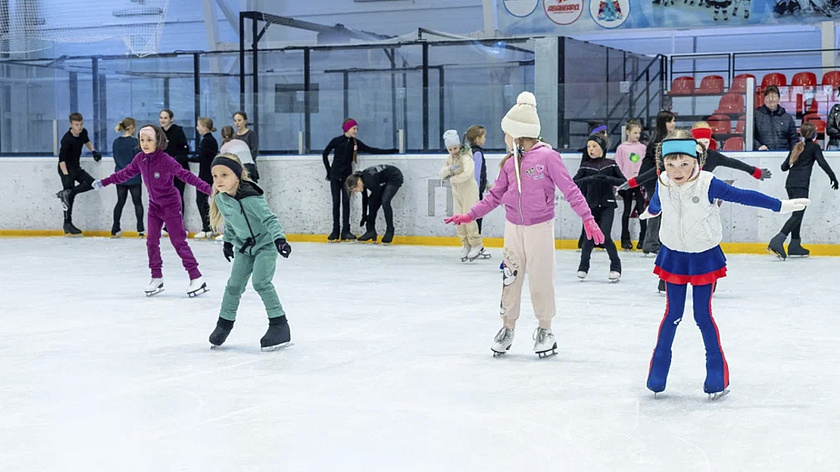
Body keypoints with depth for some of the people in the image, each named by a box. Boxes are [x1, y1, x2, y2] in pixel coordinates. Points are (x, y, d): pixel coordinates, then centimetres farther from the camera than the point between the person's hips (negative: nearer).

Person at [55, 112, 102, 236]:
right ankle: (67, 224, -2)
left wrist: (93, 151, 9)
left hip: (76, 168, 8)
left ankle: (66, 193, -5)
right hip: (66, 169, -8)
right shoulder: (67, 140, -24)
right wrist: (66, 175, -28)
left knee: (91, 183, -2)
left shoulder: (83, 132, -2)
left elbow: (87, 141, 23)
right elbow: (61, 159, -23)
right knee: (70, 197, -8)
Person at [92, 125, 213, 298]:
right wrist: (105, 182, 18)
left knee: (179, 242, -8)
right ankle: (157, 278, 15)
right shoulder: (140, 159, -4)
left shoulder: (166, 160, -22)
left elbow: (186, 175, -27)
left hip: (170, 204, -6)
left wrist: (208, 188, -36)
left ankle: (196, 279, -5)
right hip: (154, 205, 6)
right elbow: (126, 173, 12)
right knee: (151, 241, 5)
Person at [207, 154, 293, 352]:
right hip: (244, 246, 7)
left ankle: (279, 325, -12)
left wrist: (279, 239, -46)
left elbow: (269, 218, -33)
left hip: (266, 244, -7)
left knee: (260, 282, -19)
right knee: (234, 285, 6)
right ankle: (225, 323, 23)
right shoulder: (220, 199, -7)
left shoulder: (250, 198, -29)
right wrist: (228, 241, 19)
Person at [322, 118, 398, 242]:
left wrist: (391, 151, -3)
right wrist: (329, 170, 3)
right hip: (335, 176, -2)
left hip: (347, 175, 2)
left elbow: (371, 150, 1)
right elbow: (325, 154, 3)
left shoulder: (356, 143, 2)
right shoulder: (337, 141, -6)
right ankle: (335, 231, 4)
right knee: (336, 202, -1)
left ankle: (345, 231, 0)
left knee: (346, 202, -1)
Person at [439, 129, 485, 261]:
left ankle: (477, 245, -1)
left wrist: (452, 179, -20)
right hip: (457, 191, 8)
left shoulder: (466, 157, -17)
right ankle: (465, 244, 16)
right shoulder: (450, 158, 8)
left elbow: (467, 174, -32)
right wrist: (449, 169, -19)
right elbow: (442, 173, 2)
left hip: (469, 190, -8)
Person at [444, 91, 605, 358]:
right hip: (513, 227, 5)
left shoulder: (547, 156, -12)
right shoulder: (510, 162, 5)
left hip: (540, 228, -5)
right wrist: (470, 216, 9)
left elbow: (569, 188, -12)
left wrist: (587, 218, -17)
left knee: (541, 278, 3)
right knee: (510, 276, 8)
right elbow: (496, 195, 12)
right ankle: (507, 327, 22)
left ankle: (545, 329, 19)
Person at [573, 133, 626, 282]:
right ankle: (583, 266, 20)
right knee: (590, 236, -1)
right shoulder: (585, 166, 4)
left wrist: (608, 179, -17)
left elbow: (623, 181, -2)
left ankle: (616, 266, 3)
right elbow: (574, 182, -7)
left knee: (605, 236, -12)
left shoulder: (610, 164, 3)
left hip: (607, 205, -1)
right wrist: (589, 179, -24)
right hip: (591, 205, 1)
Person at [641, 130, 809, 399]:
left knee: (703, 315, 0)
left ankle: (717, 374, 13)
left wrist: (780, 205, -14)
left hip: (705, 258, -3)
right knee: (673, 314, 6)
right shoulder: (663, 185, -9)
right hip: (673, 256, 3)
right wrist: (650, 212, 39)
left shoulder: (707, 184, -20)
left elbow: (743, 196, -15)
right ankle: (658, 371, 18)